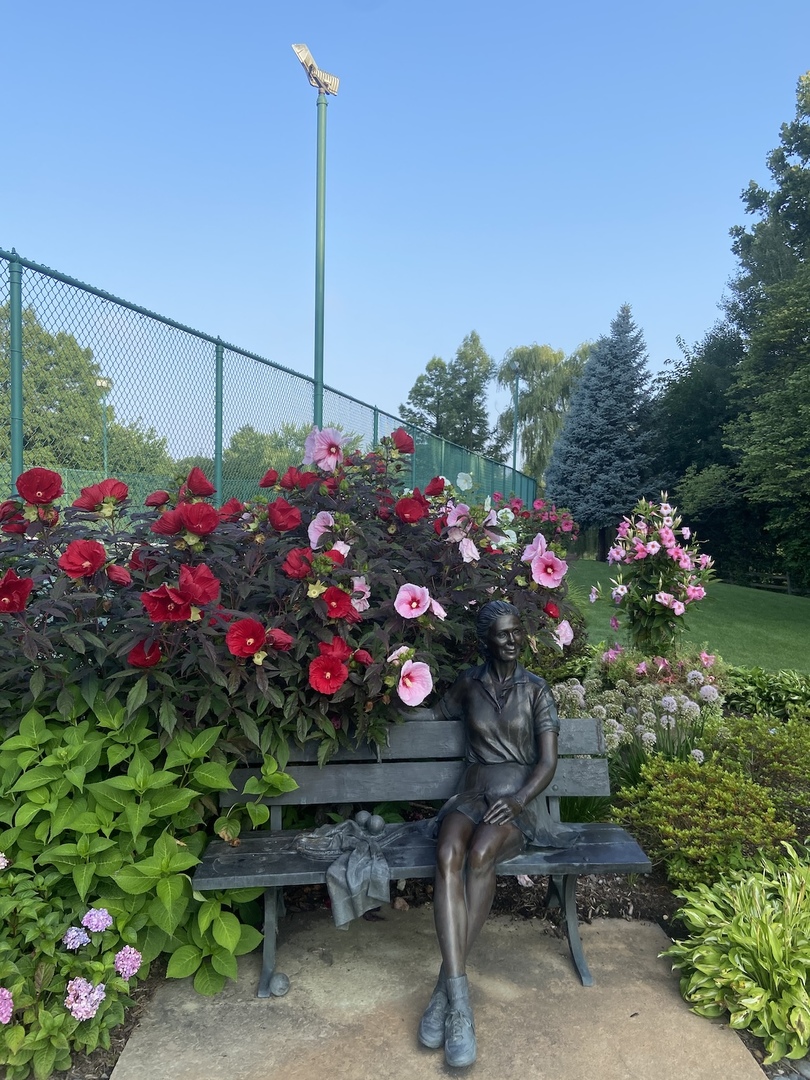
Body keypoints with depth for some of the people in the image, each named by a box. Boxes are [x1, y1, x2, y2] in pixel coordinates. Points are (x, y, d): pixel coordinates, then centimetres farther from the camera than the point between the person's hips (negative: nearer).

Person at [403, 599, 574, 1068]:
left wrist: (519, 800, -19)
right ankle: (459, 998, -35)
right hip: (473, 794, 2)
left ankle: (445, 987, -26)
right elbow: (438, 713, 31)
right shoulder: (469, 684, 10)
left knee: (480, 854, -35)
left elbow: (548, 761, -2)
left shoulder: (536, 689, 2)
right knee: (449, 854, -33)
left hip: (520, 798, -2)